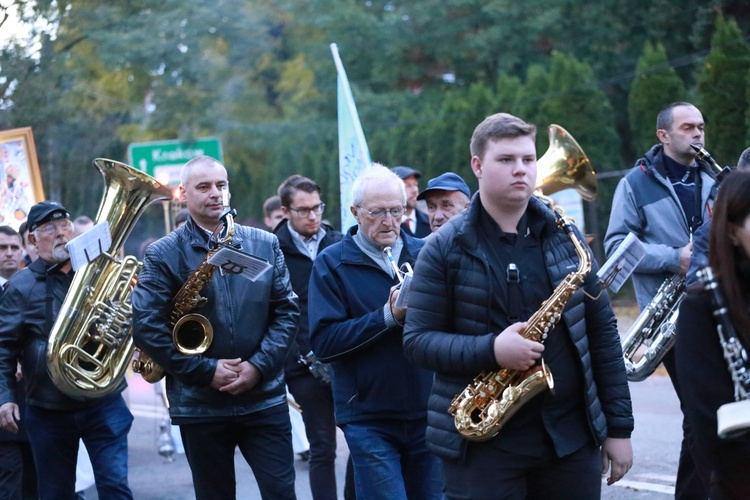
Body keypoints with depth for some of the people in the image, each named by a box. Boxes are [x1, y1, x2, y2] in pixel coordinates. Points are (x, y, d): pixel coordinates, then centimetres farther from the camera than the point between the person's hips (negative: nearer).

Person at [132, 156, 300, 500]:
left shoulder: (265, 245, 6)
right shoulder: (163, 255, -2)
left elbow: (287, 310, 5)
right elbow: (146, 326, -8)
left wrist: (259, 366, -9)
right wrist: (206, 370, -12)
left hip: (265, 398, 1)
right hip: (200, 404, -1)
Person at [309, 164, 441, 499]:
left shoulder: (424, 254, 8)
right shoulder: (332, 264, -1)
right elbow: (323, 342, -11)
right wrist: (388, 316, -19)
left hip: (427, 415, 3)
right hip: (369, 419, -3)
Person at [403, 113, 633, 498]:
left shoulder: (565, 237, 8)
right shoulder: (444, 248, -2)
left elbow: (602, 333, 9)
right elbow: (417, 340, -4)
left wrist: (619, 426, 6)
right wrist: (490, 350, -20)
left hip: (572, 437, 3)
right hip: (481, 443, -3)